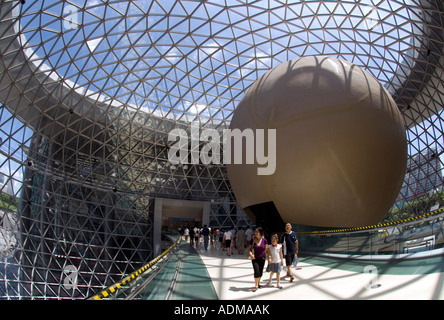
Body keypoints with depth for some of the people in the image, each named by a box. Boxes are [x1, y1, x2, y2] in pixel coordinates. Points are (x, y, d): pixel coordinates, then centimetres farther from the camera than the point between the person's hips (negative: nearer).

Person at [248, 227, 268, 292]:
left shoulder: (264, 240, -8)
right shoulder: (252, 240, -9)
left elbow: (267, 249, 4)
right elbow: (249, 248, 1)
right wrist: (250, 254, -18)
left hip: (262, 258, 2)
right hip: (255, 259, -2)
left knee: (260, 272, 11)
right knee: (257, 271, -14)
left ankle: (258, 283, 33)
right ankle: (256, 286, -2)